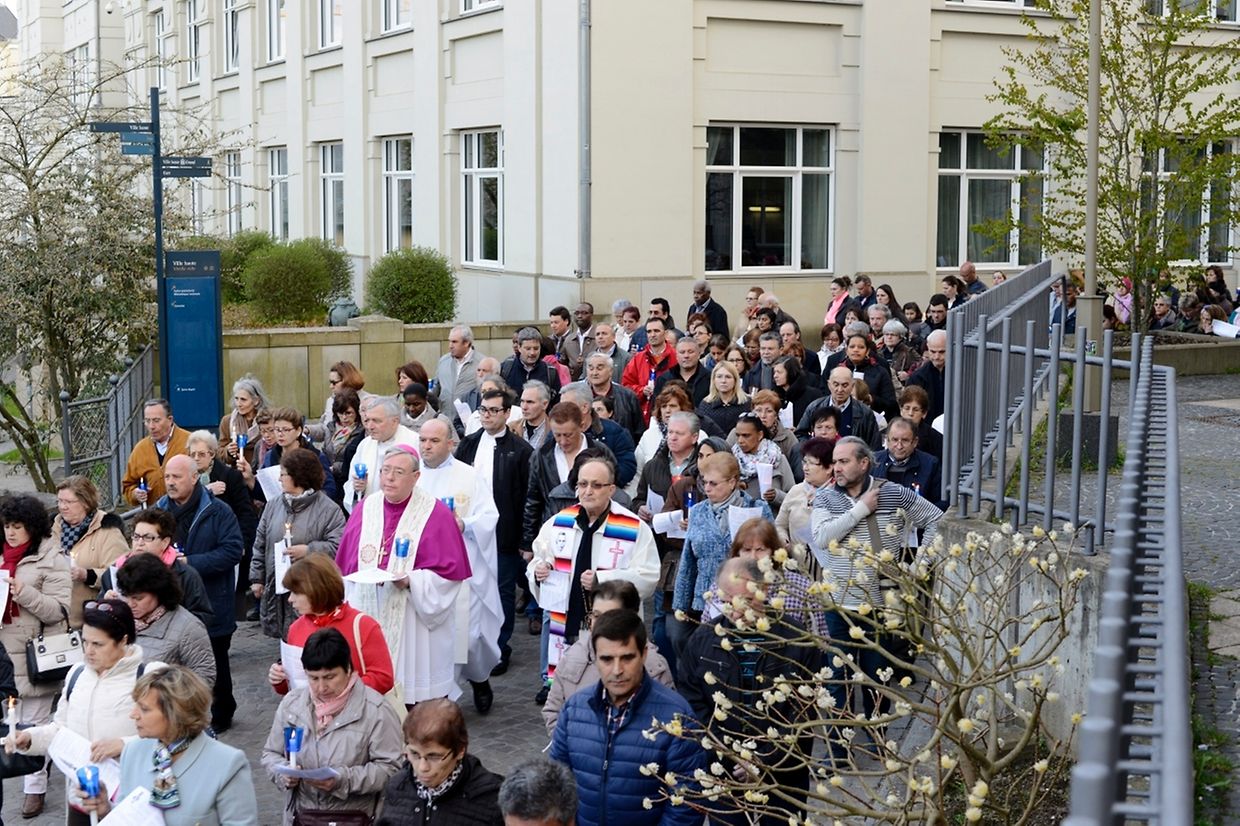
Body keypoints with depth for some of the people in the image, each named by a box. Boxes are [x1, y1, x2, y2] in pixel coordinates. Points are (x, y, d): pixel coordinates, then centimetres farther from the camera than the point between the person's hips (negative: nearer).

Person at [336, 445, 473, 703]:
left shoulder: (435, 514, -5)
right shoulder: (365, 509, 8)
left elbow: (449, 571, -8)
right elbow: (345, 566, 14)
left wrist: (412, 581, -20)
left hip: (414, 623, -4)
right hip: (368, 615, 4)